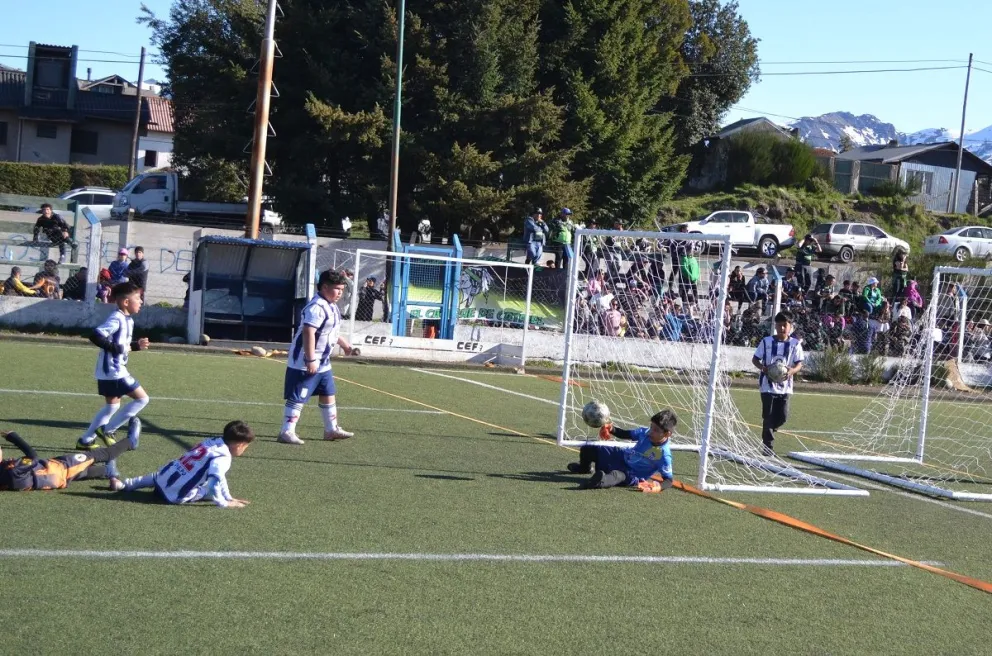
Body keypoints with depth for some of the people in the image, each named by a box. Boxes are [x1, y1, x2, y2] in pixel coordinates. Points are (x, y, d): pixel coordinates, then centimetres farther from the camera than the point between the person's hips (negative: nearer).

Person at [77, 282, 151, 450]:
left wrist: (136, 345, 7)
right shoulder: (117, 319, -19)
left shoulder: (127, 320, 12)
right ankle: (107, 430, -1)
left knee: (112, 405, 20)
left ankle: (86, 440, 24)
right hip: (113, 371, -10)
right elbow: (95, 336, -28)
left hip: (109, 372, 10)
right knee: (142, 398, -5)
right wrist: (118, 348, -26)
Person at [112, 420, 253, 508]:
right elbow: (214, 484, -29)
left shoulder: (212, 442, 7)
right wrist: (224, 503, -13)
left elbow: (218, 475, 16)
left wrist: (228, 497, 18)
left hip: (163, 476, 9)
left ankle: (123, 484, 33)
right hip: (176, 496, -9)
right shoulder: (222, 459, -20)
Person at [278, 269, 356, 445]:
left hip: (323, 362, 11)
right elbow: (308, 333, -30)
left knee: (328, 395, 18)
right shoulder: (317, 307, -23)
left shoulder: (331, 307, 11)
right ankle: (287, 432, -2)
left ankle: (331, 429, 31)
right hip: (305, 362, -11)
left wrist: (343, 343, 38)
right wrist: (310, 360, -31)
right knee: (298, 398, -6)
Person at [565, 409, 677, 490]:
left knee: (617, 475, -45)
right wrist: (612, 429, -14)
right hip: (623, 456, 7)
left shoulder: (664, 455, -28)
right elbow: (626, 434, 5)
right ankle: (584, 467, 50)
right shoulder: (646, 432, -12)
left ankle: (601, 481, -80)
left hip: (632, 475, -7)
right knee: (587, 450, 15)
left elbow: (668, 479, -24)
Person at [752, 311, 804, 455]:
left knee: (783, 416, 3)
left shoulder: (795, 344, 1)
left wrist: (792, 370, -21)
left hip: (784, 386, 2)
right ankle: (767, 445, 4)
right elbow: (755, 359, 5)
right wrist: (763, 367, -16)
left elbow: (799, 363, 2)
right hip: (768, 384, -2)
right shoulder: (766, 342, -2)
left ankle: (767, 433, 31)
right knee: (768, 415, -3)